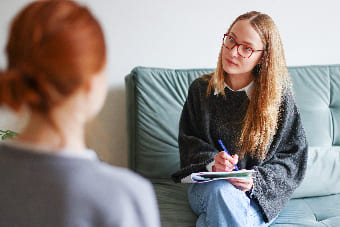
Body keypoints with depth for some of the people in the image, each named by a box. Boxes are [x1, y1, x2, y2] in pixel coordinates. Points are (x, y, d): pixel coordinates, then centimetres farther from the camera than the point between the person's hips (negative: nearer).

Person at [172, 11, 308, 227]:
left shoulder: (279, 94, -3)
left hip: (261, 194, -1)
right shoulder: (201, 88, 3)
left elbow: (293, 157, -1)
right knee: (222, 191, -36)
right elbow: (188, 142, 6)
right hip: (207, 185, 1)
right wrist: (211, 162, -16)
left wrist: (255, 180, -18)